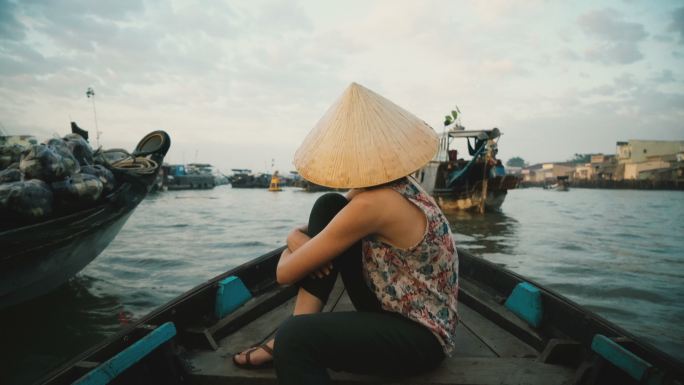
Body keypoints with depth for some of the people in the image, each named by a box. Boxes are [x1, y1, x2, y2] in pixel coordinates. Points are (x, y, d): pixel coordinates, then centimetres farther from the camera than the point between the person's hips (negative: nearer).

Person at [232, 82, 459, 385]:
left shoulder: (372, 203, -26)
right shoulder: (396, 184, 1)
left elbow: (285, 273, -19)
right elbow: (336, 230, 14)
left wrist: (295, 248, 4)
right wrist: (298, 239, -8)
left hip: (420, 337, -10)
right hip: (394, 311, 10)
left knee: (295, 336, -36)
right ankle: (292, 342, -2)